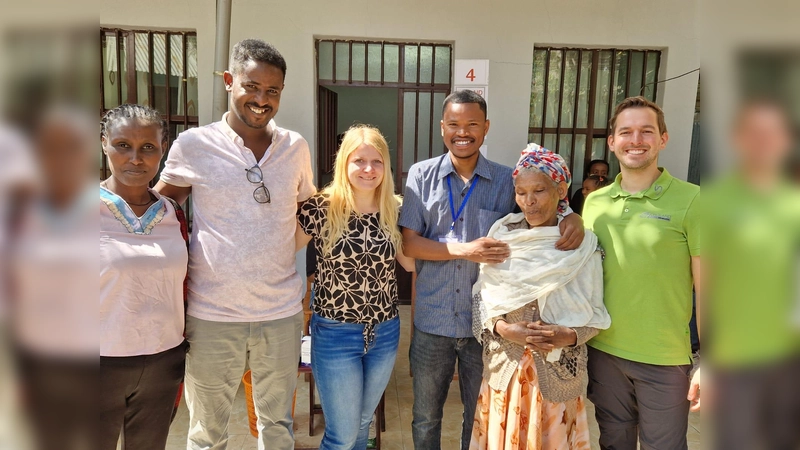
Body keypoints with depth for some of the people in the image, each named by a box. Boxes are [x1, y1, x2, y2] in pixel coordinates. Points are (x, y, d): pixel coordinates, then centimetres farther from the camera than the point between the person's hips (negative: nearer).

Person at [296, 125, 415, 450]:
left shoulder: (394, 210, -3)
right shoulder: (320, 208, -14)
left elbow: (411, 262, 6)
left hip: (385, 333, 4)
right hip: (335, 333, -4)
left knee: (362, 423, 24)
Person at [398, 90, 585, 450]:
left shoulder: (505, 180, -2)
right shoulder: (422, 175, -2)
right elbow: (409, 244, -7)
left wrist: (571, 217, -16)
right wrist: (466, 250, -19)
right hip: (432, 320, 0)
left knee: (480, 418, 19)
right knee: (425, 417, 19)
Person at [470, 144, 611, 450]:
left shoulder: (583, 245, -7)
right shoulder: (501, 236, -2)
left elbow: (595, 314, -3)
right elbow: (481, 298, 1)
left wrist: (569, 336, -20)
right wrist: (504, 328, -15)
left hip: (558, 370, -1)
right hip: (504, 365, 2)